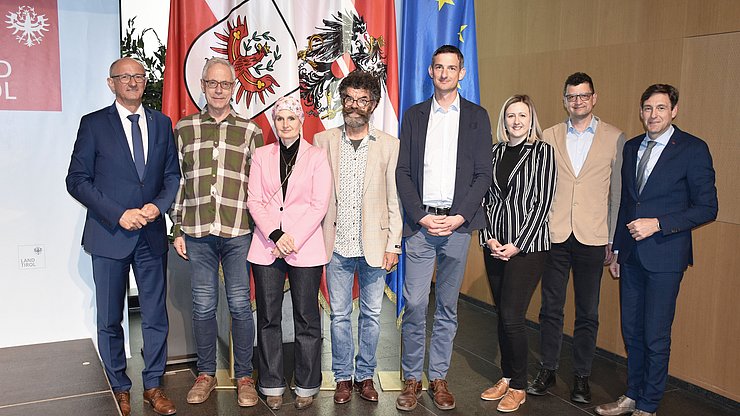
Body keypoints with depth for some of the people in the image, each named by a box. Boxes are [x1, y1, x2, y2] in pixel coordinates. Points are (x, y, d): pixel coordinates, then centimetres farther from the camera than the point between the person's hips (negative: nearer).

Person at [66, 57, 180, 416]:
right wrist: (119, 214, -14)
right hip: (109, 234, -2)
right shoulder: (94, 124, -1)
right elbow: (77, 180, -5)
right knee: (109, 320, 8)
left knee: (155, 316, 8)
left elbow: (173, 174, 9)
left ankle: (153, 385, 23)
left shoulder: (162, 123, 8)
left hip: (152, 235, 2)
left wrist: (157, 205, -10)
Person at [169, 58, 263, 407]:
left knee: (240, 305, 4)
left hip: (238, 233, -1)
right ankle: (206, 374, 24)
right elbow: (177, 181, 11)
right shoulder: (184, 129, 9)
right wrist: (178, 229, 7)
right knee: (203, 306, 9)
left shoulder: (250, 131, 6)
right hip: (198, 233, 1)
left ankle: (244, 376, 18)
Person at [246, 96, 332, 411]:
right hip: (266, 246, 2)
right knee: (268, 318, 7)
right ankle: (272, 385, 20)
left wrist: (294, 239, -12)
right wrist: (275, 236, -11)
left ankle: (306, 386, 17)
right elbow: (254, 201, 3)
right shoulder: (261, 156, 10)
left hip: (305, 249, -2)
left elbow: (319, 205, -3)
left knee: (306, 319, 3)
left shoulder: (317, 157, 3)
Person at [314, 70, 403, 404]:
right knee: (339, 315, 9)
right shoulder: (323, 141, 4)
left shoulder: (389, 146, 2)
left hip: (373, 245, 0)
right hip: (337, 245, 1)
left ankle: (365, 376, 26)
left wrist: (393, 245, -3)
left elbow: (395, 200, 1)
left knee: (371, 315, 10)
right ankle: (343, 377, 24)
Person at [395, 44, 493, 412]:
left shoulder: (476, 116, 8)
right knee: (414, 305, -1)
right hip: (420, 223, 0)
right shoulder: (414, 116, 10)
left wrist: (459, 217, -9)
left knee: (447, 307, 8)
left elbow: (483, 174, 3)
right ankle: (412, 378, 12)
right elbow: (403, 172, 5)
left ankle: (439, 377, 20)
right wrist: (420, 216, -7)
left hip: (457, 224, 0)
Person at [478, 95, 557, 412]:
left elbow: (543, 202, -8)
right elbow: (486, 198, 10)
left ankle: (519, 386, 11)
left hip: (527, 245, -5)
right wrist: (489, 239, -3)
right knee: (502, 314, 11)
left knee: (512, 316, -6)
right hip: (495, 245, 5)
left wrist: (517, 244, -12)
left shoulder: (543, 151, -3)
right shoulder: (495, 152, 11)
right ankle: (506, 377, 26)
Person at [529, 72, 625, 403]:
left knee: (587, 313, 8)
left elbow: (618, 192, 4)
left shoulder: (615, 138, 3)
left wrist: (614, 240, 1)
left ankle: (581, 376, 22)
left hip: (592, 239, -1)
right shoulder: (549, 137, 7)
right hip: (554, 236, 1)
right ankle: (547, 370, 23)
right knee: (550, 308, 8)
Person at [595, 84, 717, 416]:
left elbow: (707, 207, -8)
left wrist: (658, 224, -17)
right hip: (631, 254, 5)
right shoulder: (631, 147, 10)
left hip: (664, 256, -5)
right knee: (631, 331, 14)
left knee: (656, 337, 2)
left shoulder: (693, 149, -7)